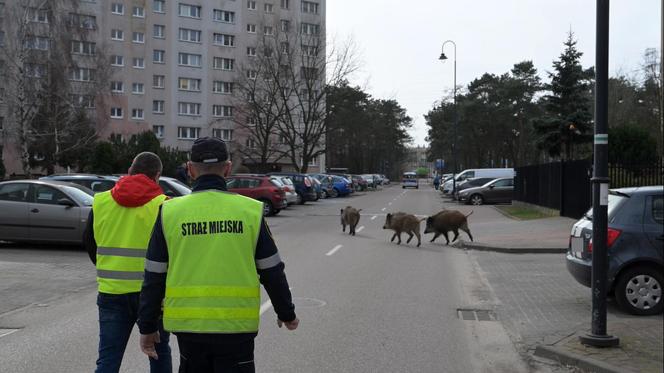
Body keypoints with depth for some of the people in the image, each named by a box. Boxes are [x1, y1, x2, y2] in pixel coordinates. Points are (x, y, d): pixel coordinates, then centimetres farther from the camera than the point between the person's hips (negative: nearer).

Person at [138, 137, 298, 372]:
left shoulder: (170, 213, -3)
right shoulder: (251, 211, -5)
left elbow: (154, 278, 0)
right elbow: (272, 273, 1)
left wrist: (147, 327, 11)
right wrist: (287, 314, 16)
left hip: (188, 326, 2)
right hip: (237, 326, -1)